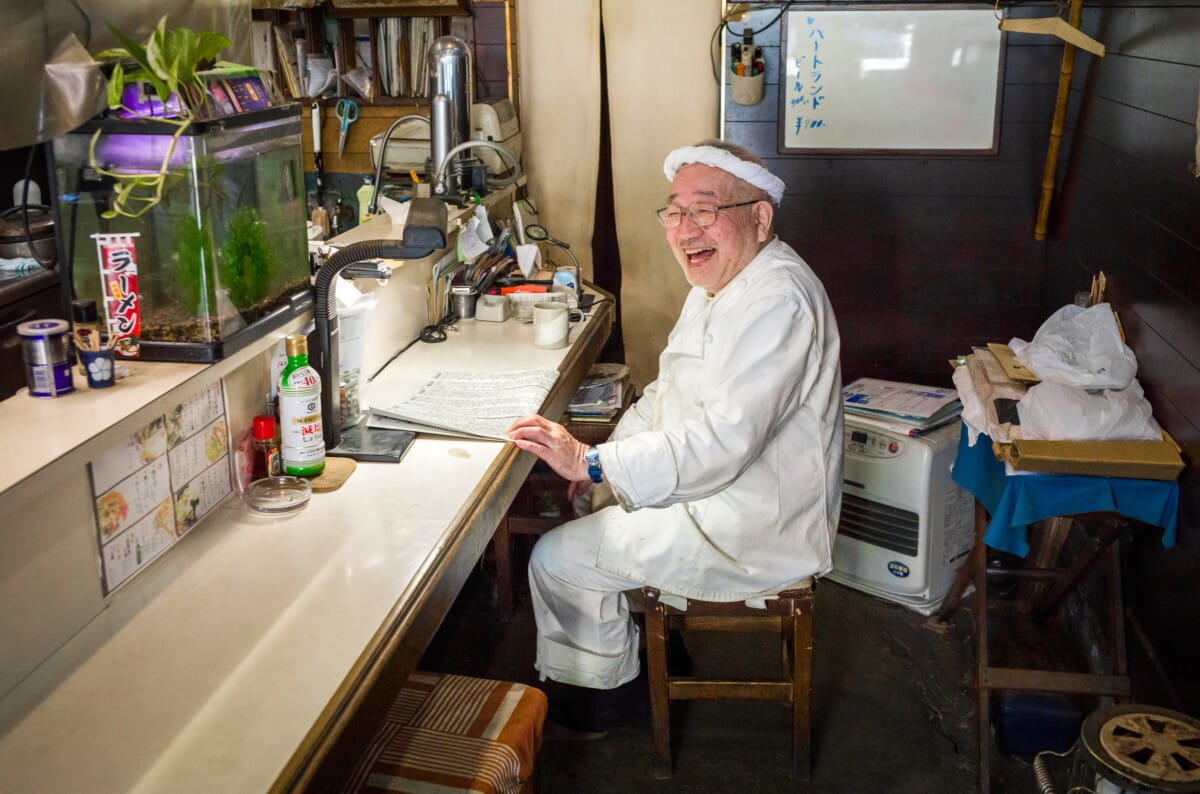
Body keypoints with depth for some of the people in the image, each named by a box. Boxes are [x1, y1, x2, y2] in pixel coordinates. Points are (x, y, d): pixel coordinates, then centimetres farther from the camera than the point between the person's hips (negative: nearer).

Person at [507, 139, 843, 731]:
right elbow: (670, 390, 16)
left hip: (755, 532, -10)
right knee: (585, 505, 23)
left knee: (556, 558, -9)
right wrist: (609, 455, 2)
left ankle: (593, 692, 17)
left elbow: (723, 441, -33)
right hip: (716, 490, 11)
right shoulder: (721, 283, 8)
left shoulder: (778, 302, -27)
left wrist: (592, 463, -32)